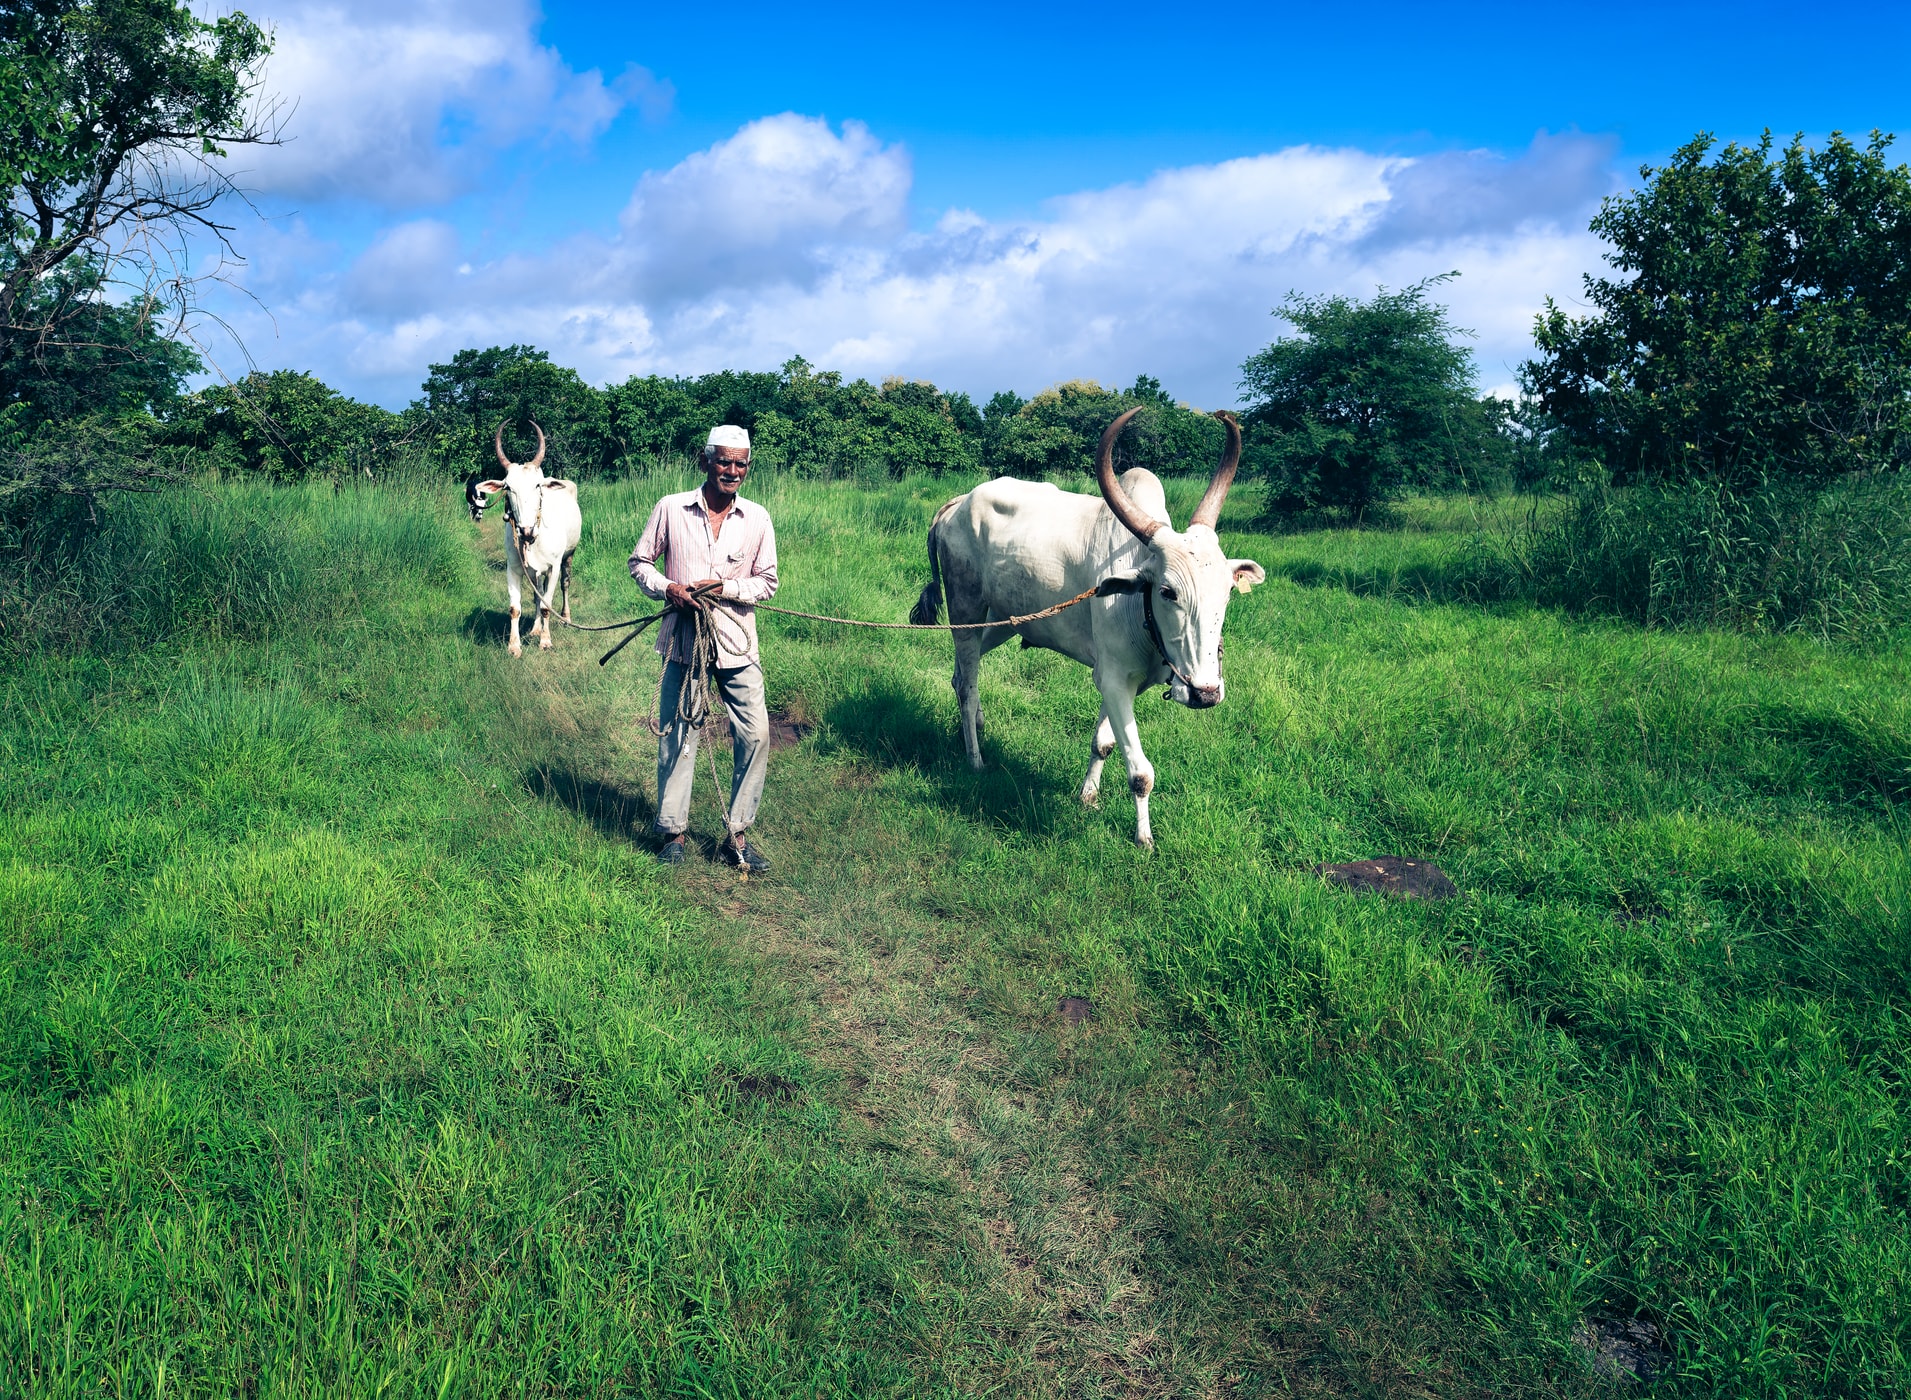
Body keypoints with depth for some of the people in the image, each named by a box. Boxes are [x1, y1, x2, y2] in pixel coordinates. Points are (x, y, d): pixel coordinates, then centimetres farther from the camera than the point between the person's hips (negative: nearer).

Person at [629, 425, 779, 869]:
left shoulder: (757, 519, 1)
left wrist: (726, 587, -12)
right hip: (683, 642, -1)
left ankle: (737, 834, 12)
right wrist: (667, 588, -13)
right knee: (677, 737, 5)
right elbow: (640, 561, 6)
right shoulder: (671, 509, -1)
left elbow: (767, 583, 5)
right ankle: (673, 832, 20)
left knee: (756, 735, -3)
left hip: (737, 645, 1)